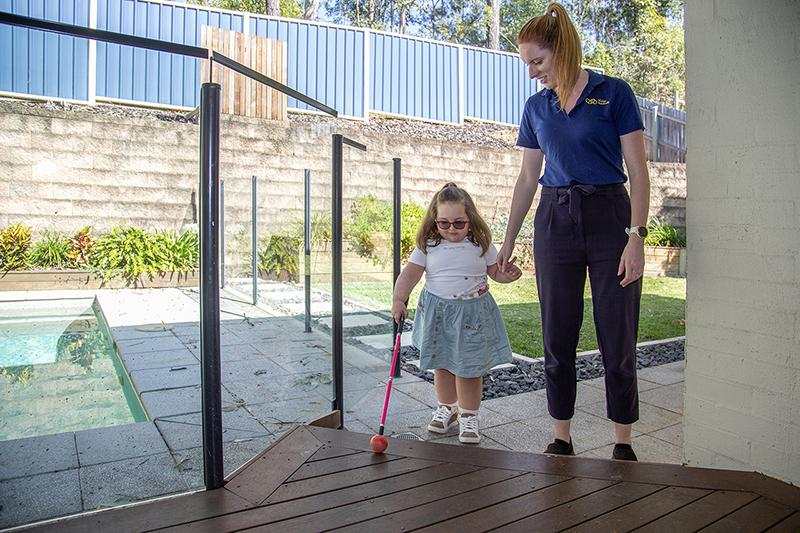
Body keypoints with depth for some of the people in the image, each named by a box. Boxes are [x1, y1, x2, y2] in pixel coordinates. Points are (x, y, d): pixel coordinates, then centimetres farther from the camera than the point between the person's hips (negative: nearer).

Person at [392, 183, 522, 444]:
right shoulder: (428, 246, -3)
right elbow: (409, 274, -5)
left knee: (469, 368, 2)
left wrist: (508, 275, -15)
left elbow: (495, 271, 7)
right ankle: (446, 408, 34)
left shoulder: (481, 245, -2)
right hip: (437, 311, 2)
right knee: (442, 364, 13)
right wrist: (398, 299, -18)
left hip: (472, 313, -1)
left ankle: (468, 415, 19)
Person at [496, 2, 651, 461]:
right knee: (558, 337, 6)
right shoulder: (537, 106, 11)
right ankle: (562, 438, 19)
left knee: (619, 340, 1)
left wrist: (637, 235, -15)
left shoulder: (614, 93, -2)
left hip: (609, 216, -3)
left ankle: (624, 443, 17)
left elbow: (638, 171, -4)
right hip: (554, 220, 4)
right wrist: (508, 241, 13)